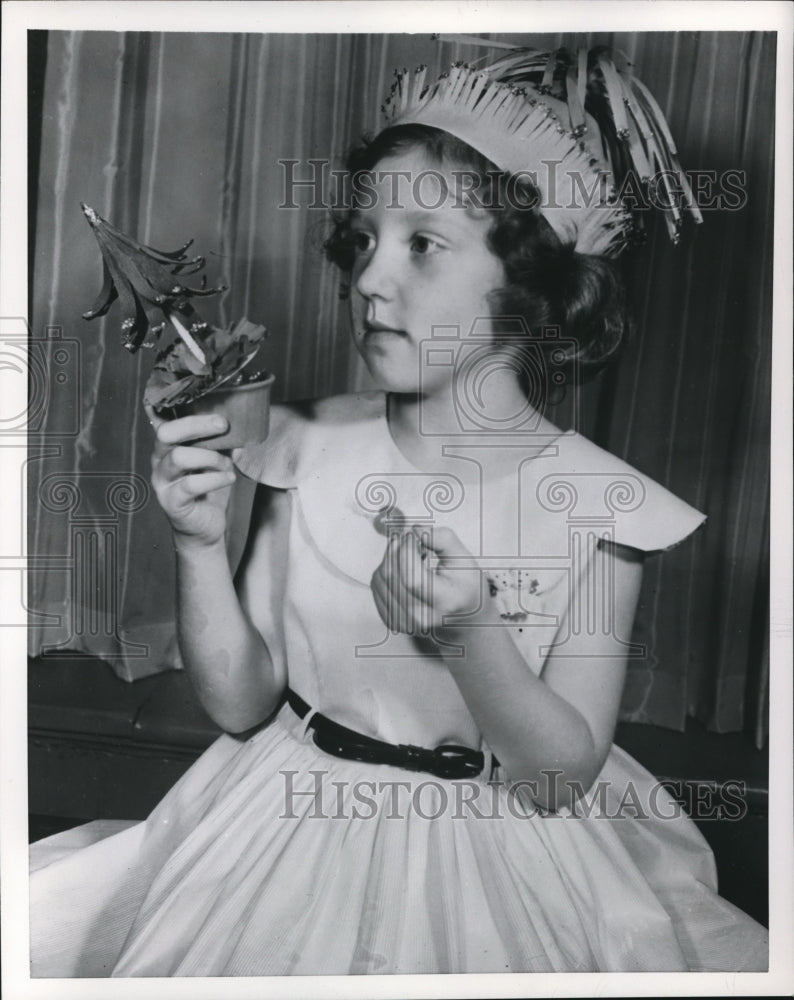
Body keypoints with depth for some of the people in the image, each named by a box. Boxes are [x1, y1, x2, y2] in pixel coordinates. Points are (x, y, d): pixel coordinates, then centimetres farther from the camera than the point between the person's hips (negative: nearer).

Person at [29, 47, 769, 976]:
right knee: (45, 928, -4)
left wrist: (471, 636, -29)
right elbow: (240, 704, -5)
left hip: (492, 860, -1)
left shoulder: (599, 504, -14)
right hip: (293, 830, 2)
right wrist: (200, 545, -20)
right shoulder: (310, 448, -9)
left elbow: (562, 779, -12)